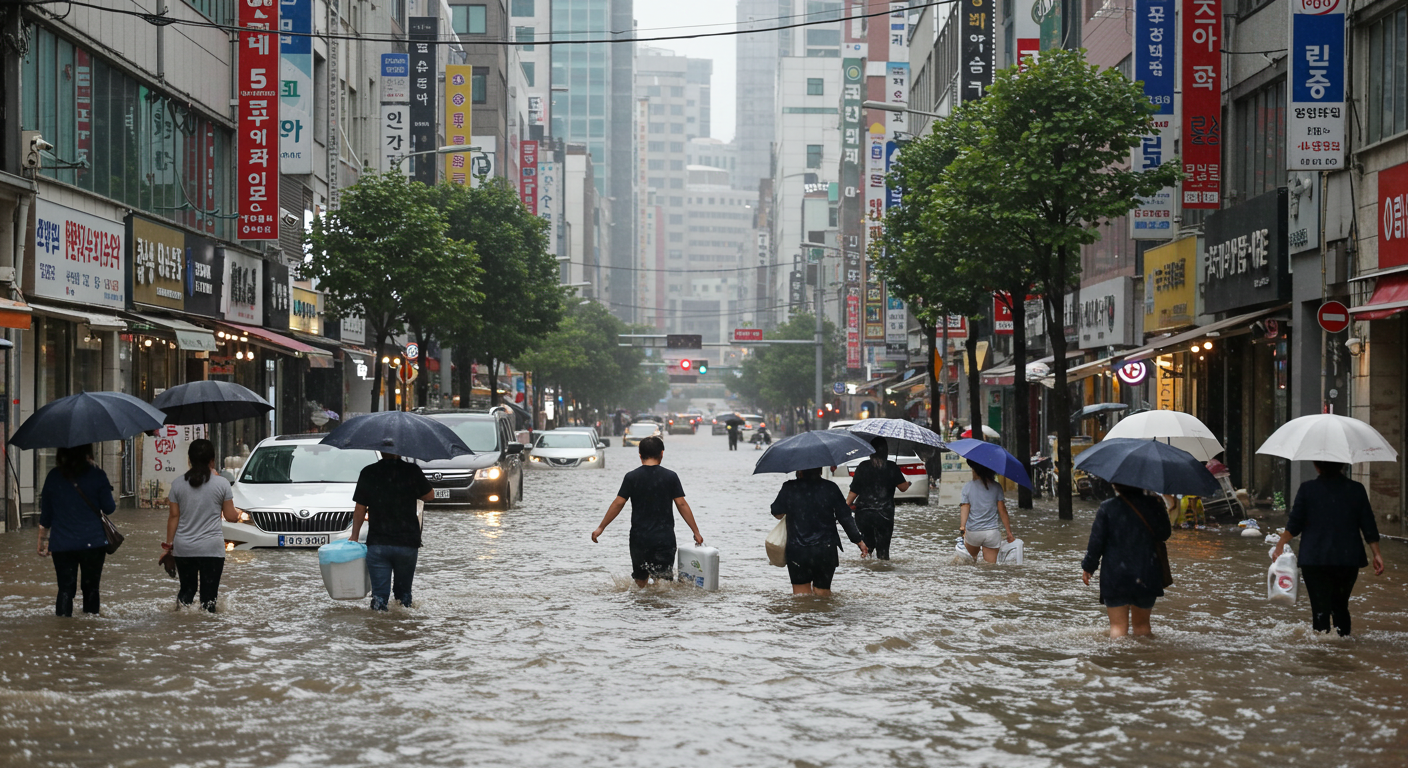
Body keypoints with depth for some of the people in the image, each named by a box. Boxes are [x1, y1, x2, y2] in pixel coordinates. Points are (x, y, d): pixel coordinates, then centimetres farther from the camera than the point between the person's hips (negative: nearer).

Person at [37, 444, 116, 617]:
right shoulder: (97, 476, -5)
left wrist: (43, 540, 17)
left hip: (61, 544, 1)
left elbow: (45, 513, 7)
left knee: (65, 589, 3)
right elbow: (109, 508, 0)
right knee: (91, 588, 9)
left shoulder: (53, 476, 3)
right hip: (93, 542, -1)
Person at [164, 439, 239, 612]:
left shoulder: (178, 484, 0)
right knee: (209, 593, 1)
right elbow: (231, 517, -1)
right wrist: (237, 515, 22)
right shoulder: (222, 483, -5)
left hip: (183, 548, 2)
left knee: (187, 589, 16)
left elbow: (174, 516, 1)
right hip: (212, 548, -2)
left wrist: (169, 543, 9)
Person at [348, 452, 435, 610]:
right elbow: (429, 495, 9)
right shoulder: (412, 471, -5)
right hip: (408, 543, 0)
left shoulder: (368, 473, -2)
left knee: (379, 593, 2)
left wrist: (354, 536, 13)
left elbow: (360, 509, 3)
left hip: (377, 544, 0)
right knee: (404, 590, 16)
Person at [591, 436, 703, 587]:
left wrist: (601, 527, 4)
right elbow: (682, 504, -2)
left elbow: (618, 503, -4)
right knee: (663, 580, -2)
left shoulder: (631, 477, -2)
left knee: (641, 580, 18)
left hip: (639, 537, 1)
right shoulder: (670, 477, -1)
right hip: (665, 537, -1)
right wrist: (696, 532, 4)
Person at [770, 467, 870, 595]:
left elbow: (777, 514, 7)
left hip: (798, 551, -1)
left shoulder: (789, 488, -5)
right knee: (823, 590, 13)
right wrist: (859, 541, 8)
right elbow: (846, 518, 0)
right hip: (826, 551, 1)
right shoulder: (830, 488, -2)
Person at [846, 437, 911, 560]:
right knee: (883, 547, 4)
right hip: (885, 513, -1)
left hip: (863, 513, 2)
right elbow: (903, 487, -1)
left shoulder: (863, 467, -1)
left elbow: (854, 491, -1)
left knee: (867, 542, 18)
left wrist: (847, 504, 12)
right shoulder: (892, 467, -5)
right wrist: (908, 483, 21)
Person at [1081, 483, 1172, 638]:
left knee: (1118, 625, 2)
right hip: (1146, 577, 2)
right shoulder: (1153, 505, -1)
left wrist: (1088, 567, 7)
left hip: (1114, 576, -2)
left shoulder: (1107, 508, -7)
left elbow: (1096, 541, -5)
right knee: (1142, 624, 17)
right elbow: (1165, 534, 10)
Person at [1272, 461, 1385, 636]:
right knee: (1340, 606, 16)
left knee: (1320, 609, 0)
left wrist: (1280, 546, 9)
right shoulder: (1356, 490, 2)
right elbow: (1369, 527, 3)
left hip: (1315, 560, -2)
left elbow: (1294, 525, -3)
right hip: (1348, 560, 2)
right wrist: (1377, 554, 10)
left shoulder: (1307, 489, -3)